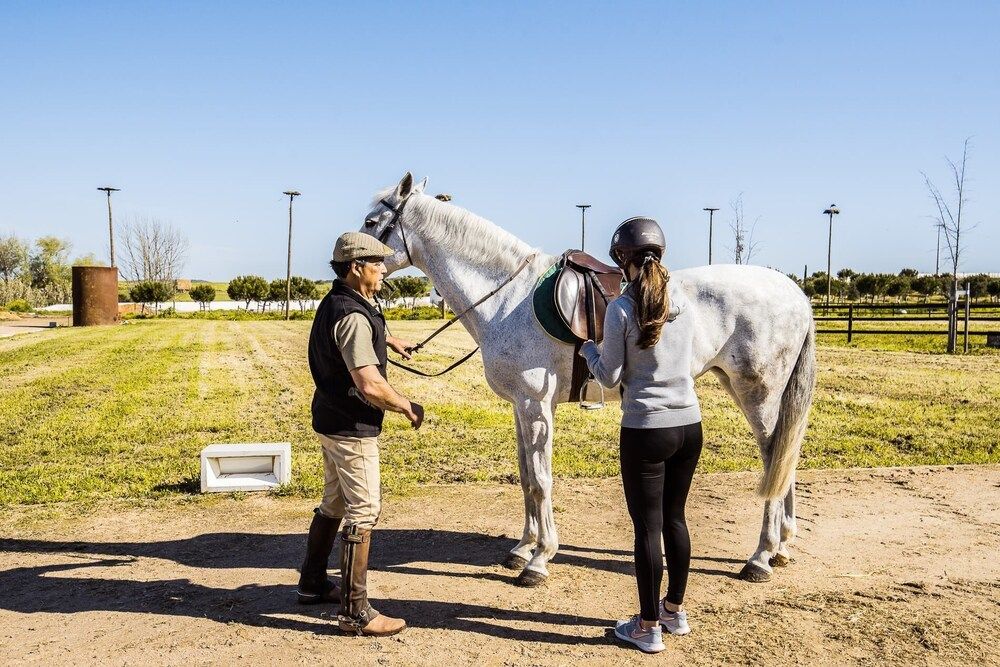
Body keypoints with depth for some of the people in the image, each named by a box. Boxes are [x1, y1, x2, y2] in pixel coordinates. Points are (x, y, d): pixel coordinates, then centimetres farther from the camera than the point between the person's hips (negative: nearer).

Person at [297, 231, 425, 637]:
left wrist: (387, 339, 35)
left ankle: (313, 584, 36)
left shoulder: (335, 304, 8)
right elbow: (371, 385, -31)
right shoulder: (352, 317, -24)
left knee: (334, 504, 22)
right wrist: (408, 407, -17)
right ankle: (355, 612, 3)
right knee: (363, 512, -4)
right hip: (352, 427, -10)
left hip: (330, 420, 11)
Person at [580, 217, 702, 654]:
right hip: (690, 425, 6)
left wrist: (588, 350, 10)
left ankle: (648, 628, 17)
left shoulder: (621, 309, -14)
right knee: (675, 518, 19)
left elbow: (610, 377, -8)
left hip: (646, 430, -6)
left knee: (648, 527, 5)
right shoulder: (681, 300, 3)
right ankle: (675, 610, 34)